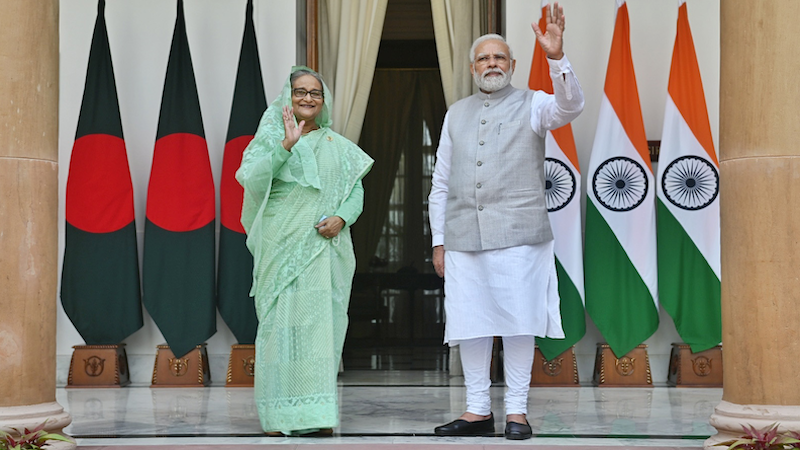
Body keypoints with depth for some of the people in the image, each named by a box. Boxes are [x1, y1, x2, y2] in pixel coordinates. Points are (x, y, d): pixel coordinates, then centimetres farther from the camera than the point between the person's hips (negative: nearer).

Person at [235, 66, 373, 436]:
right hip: (282, 247, -3)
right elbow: (252, 179, -10)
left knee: (321, 323, -2)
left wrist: (341, 218, -7)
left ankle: (317, 413, 1)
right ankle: (279, 414, -4)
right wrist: (286, 145, -18)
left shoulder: (338, 147, 16)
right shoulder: (271, 138, 6)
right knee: (281, 322, -7)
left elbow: (356, 191, 12)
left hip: (325, 249, 3)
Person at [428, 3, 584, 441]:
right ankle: (478, 410, 13)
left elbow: (570, 106, -16)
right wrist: (439, 240, 10)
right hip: (463, 236, 4)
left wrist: (556, 57, -31)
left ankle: (517, 411, 4)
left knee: (517, 321, -3)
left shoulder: (532, 105, 7)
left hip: (517, 234, -3)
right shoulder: (456, 114, 17)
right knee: (470, 323, 4)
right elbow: (441, 182, 16)